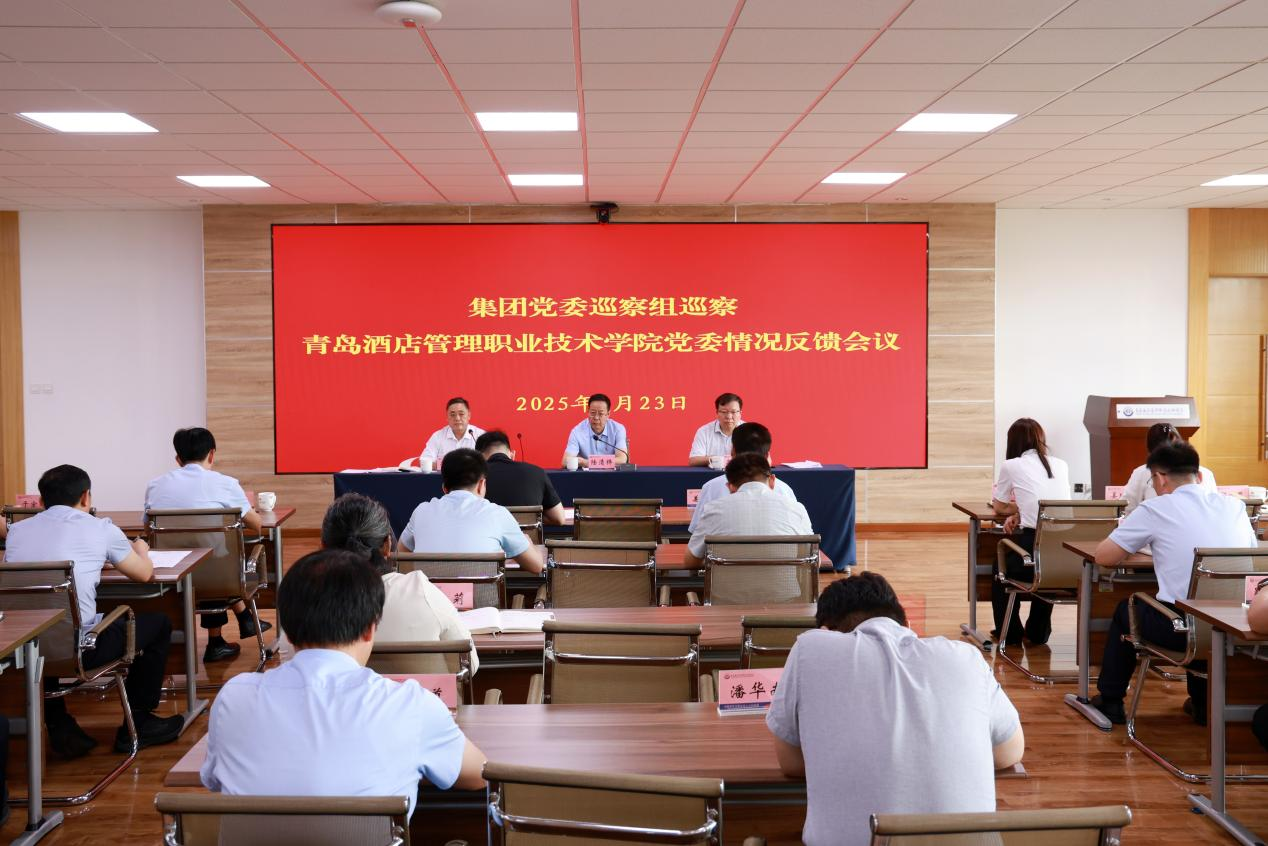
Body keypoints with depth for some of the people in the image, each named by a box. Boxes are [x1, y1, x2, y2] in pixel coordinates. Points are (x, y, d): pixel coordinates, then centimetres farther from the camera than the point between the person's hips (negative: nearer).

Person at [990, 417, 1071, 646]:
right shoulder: (1061, 465, 16)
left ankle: (1009, 633, 32)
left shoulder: (1011, 466, 5)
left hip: (1033, 545, -4)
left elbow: (999, 507, 19)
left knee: (1001, 567, 30)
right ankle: (1038, 632, 43)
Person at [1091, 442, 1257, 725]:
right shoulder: (1234, 506, 9)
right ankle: (1202, 703, 42)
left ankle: (1110, 701, 35)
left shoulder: (1154, 509, -4)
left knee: (1126, 609, 27)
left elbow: (1103, 557, 1)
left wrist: (1135, 539, 23)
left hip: (1181, 629, -4)